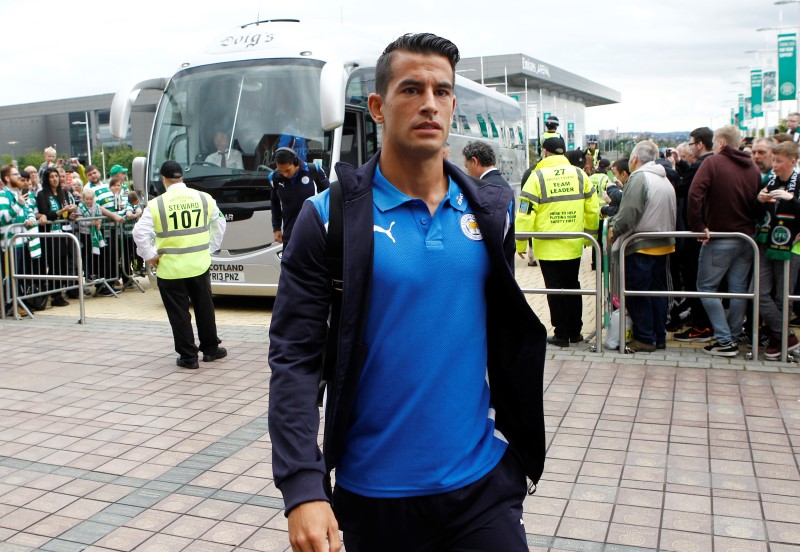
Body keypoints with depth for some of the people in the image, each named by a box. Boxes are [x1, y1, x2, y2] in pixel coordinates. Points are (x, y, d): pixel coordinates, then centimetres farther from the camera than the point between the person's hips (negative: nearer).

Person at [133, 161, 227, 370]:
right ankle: (210, 349, 28)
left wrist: (150, 256, -2)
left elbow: (140, 233, -13)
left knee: (179, 313, 7)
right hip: (200, 264, 3)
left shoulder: (156, 204, -9)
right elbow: (219, 224, 11)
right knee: (204, 308, 17)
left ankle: (188, 357, 12)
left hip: (171, 268, -3)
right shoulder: (204, 198, 1)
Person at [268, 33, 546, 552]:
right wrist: (303, 487, -20)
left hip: (483, 481, 2)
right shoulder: (331, 217, -10)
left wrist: (520, 446, 14)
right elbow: (295, 357, -12)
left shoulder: (491, 210, 1)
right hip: (375, 492, -2)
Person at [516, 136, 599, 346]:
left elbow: (525, 213, -13)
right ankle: (575, 331, 24)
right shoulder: (580, 174, 3)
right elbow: (592, 210, 8)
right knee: (573, 286, 17)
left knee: (555, 289, 5)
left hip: (548, 246, -4)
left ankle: (561, 334, 10)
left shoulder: (538, 176, -10)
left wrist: (520, 243, -5)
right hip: (573, 245, 4)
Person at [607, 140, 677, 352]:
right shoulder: (665, 180, 15)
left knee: (638, 294, -1)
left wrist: (614, 230, -8)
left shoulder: (639, 178, -14)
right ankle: (659, 337, 20)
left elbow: (629, 212, -21)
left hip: (641, 247, -9)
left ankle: (644, 338, 3)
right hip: (663, 245, 9)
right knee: (658, 291, 13)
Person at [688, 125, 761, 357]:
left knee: (706, 287, 3)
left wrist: (698, 226, -15)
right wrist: (750, 224, 17)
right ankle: (734, 337, 20)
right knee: (739, 289, 12)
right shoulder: (753, 168, 6)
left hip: (719, 239, -6)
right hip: (747, 238, 6)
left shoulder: (713, 162, -9)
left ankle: (725, 341, -2)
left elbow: (695, 194, -21)